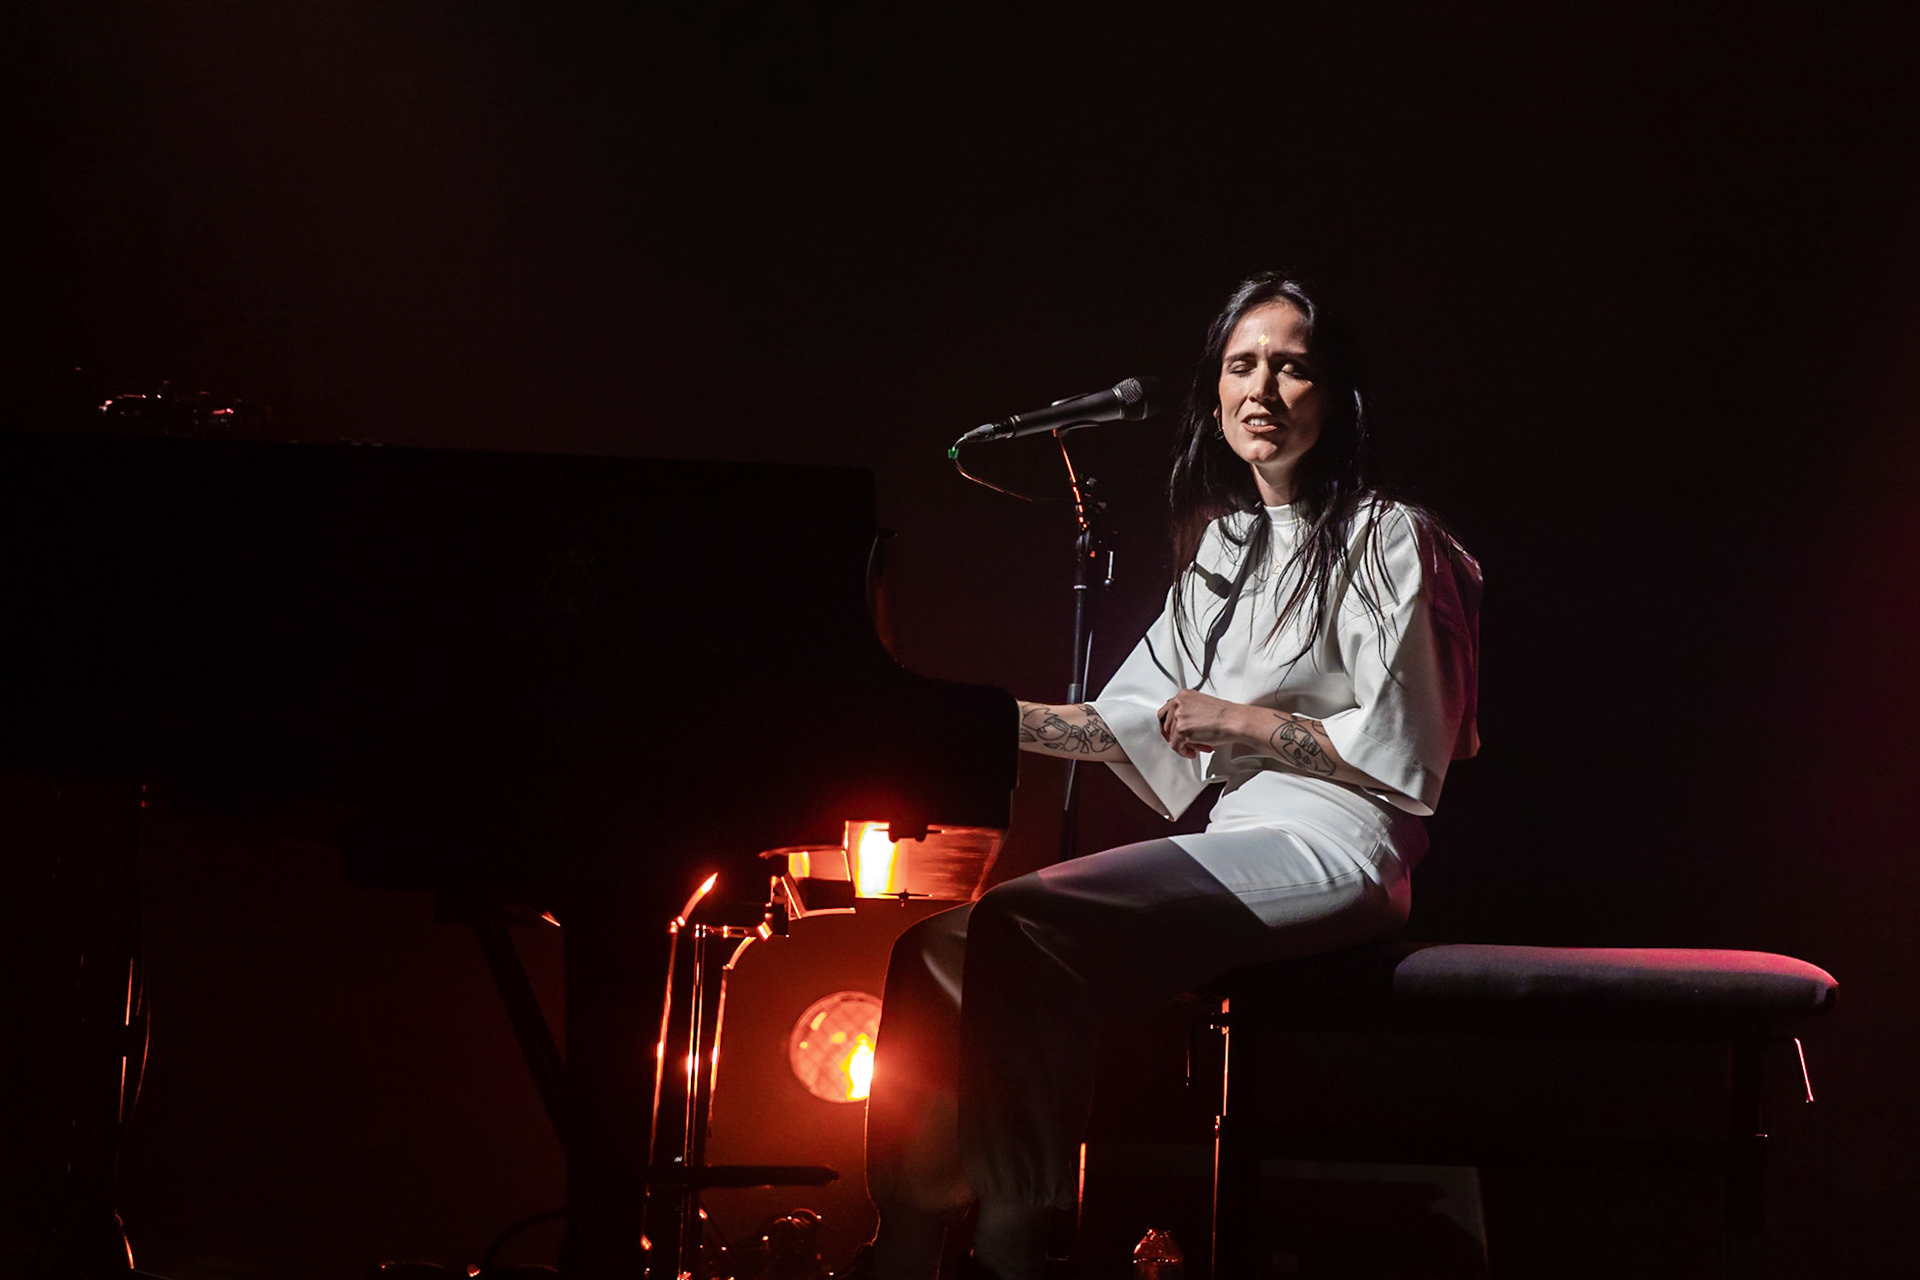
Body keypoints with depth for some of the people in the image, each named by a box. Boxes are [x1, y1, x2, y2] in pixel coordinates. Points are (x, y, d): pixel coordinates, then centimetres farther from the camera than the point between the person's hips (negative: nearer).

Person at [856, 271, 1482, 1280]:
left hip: (1334, 851, -8)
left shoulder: (1381, 536, 1)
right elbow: (1135, 724, 24)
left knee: (1019, 926, -29)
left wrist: (1241, 722, -5)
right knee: (940, 953, -13)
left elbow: (1407, 755, -4)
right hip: (1235, 843, 8)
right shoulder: (1222, 547, 24)